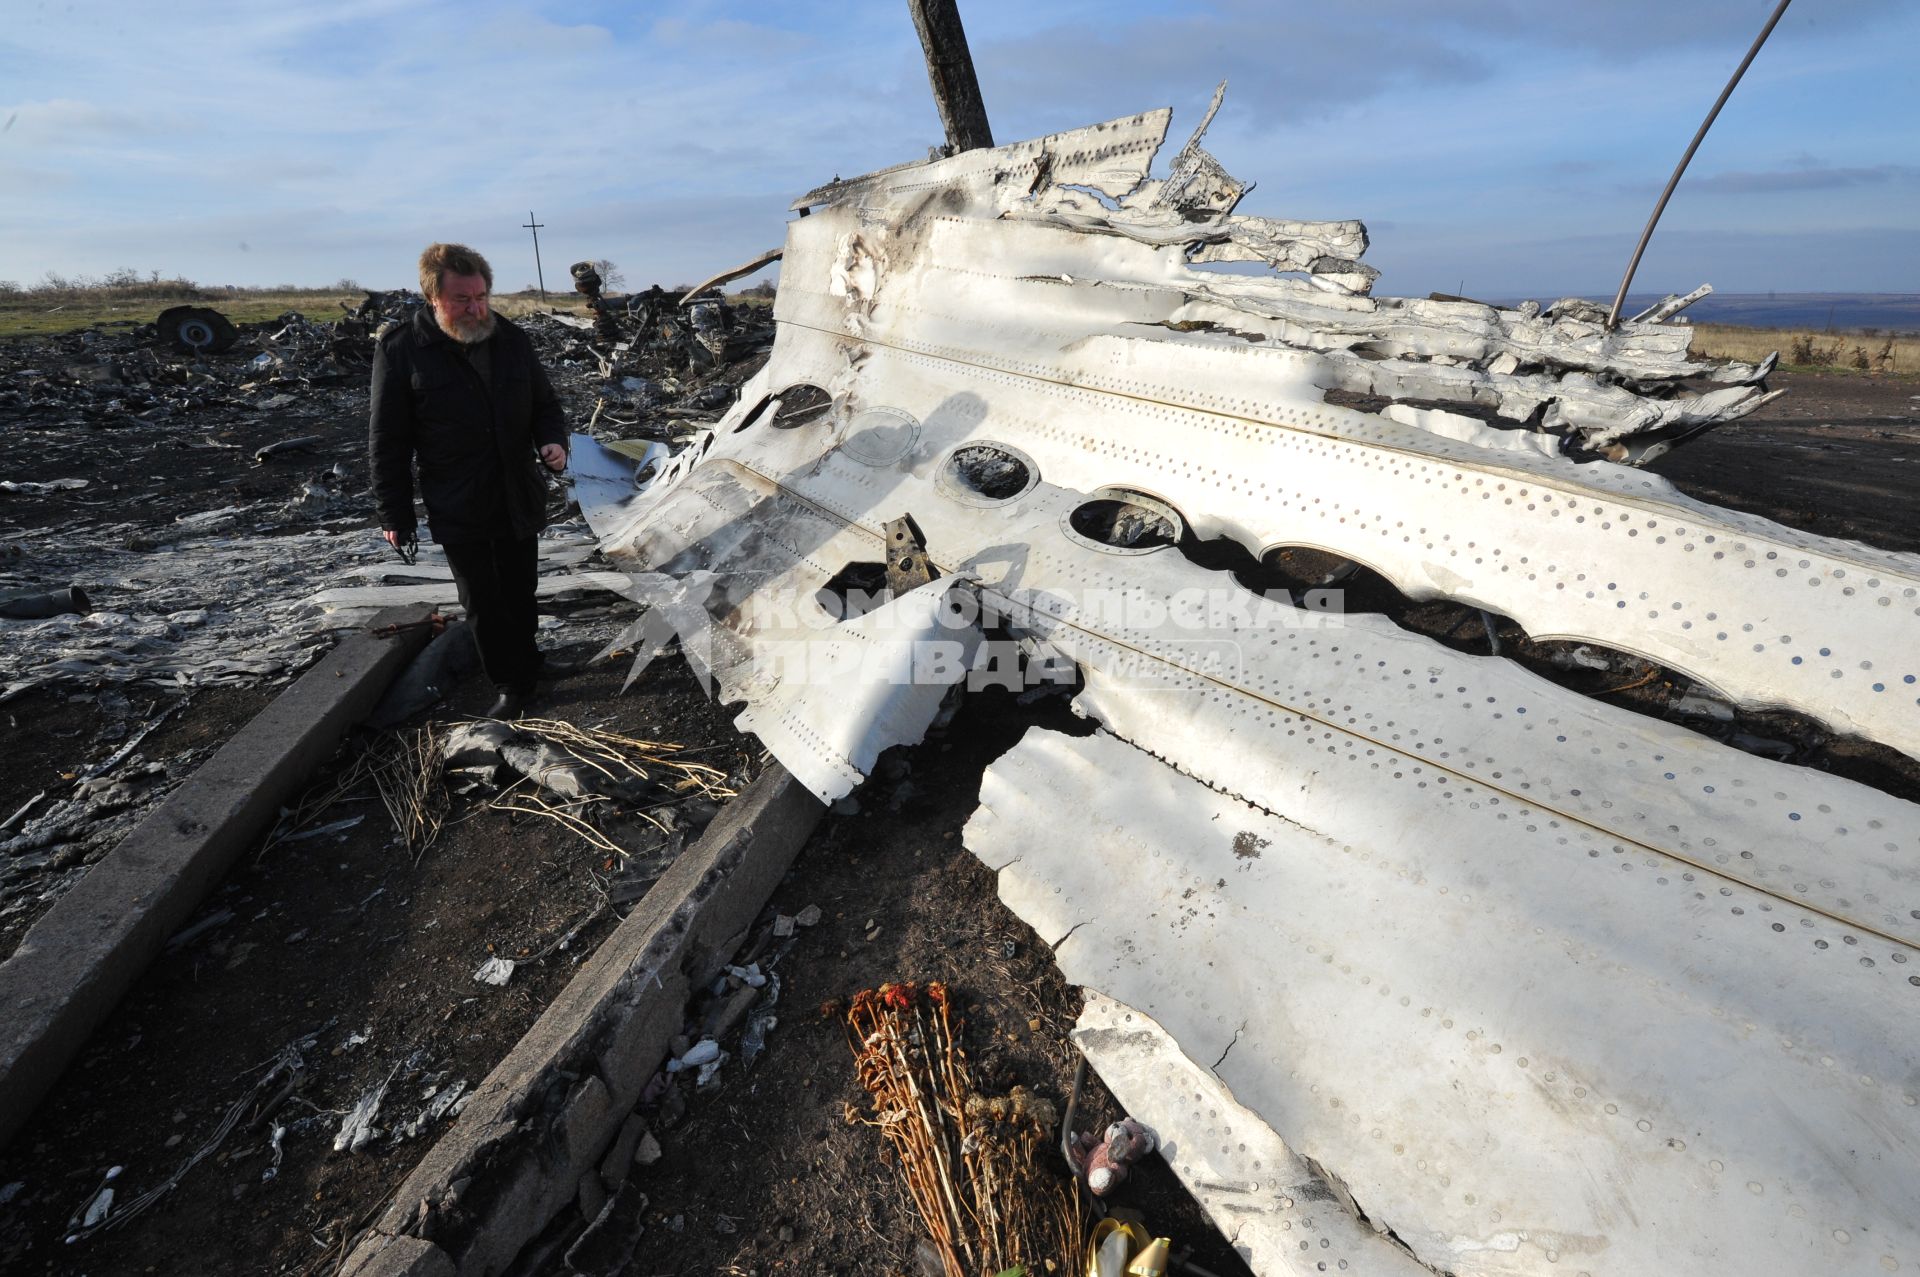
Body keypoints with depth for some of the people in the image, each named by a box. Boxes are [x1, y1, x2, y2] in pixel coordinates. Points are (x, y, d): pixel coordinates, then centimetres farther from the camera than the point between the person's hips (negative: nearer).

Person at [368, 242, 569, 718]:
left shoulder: (511, 340, 1)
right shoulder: (401, 350, -10)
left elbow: (545, 403, 11)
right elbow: (387, 442, -7)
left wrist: (553, 441, -12)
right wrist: (395, 514, -6)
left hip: (520, 500, 3)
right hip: (458, 513, -3)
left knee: (520, 591, 16)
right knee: (483, 602, 6)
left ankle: (523, 657, 37)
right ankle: (512, 683, 18)